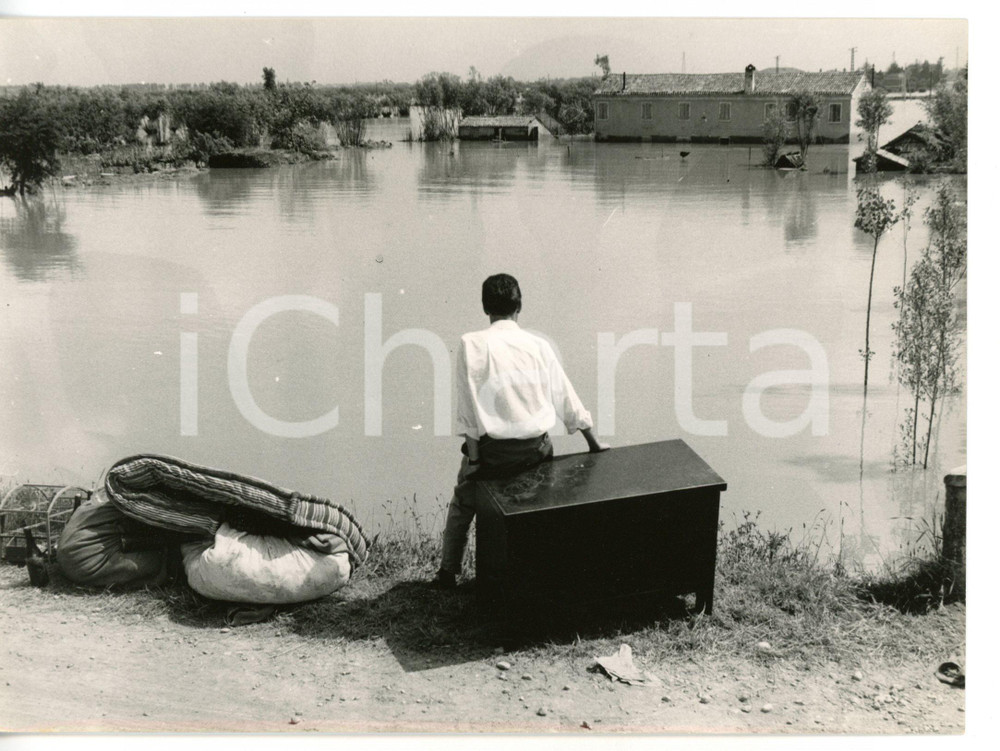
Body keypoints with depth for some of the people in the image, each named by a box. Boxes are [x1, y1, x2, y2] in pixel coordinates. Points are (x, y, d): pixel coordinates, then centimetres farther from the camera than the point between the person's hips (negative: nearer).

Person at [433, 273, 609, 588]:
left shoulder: (472, 344, -8)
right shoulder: (538, 346, 1)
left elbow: (468, 405, -9)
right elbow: (567, 399, 8)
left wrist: (473, 456, -4)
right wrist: (594, 442, 19)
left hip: (494, 450, -2)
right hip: (537, 449, 3)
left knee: (462, 505, 21)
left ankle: (448, 571, 27)